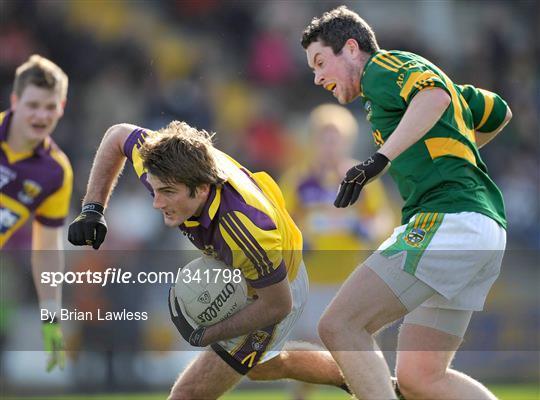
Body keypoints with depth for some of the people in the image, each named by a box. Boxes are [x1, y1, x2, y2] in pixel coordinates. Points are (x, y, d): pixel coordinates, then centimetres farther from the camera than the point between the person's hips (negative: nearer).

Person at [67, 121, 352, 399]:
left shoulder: (244, 231, -46)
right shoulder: (167, 171, -30)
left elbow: (277, 305, -30)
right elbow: (118, 135, -7)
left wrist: (204, 336, -28)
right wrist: (92, 208, -15)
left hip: (273, 291, -8)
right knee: (260, 366, 35)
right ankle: (346, 373, 57)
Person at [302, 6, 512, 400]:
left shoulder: (383, 66, 2)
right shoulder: (413, 73, 29)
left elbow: (435, 97, -21)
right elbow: (499, 113, 40)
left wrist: (380, 158, -29)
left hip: (447, 221, -10)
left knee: (339, 326, -15)